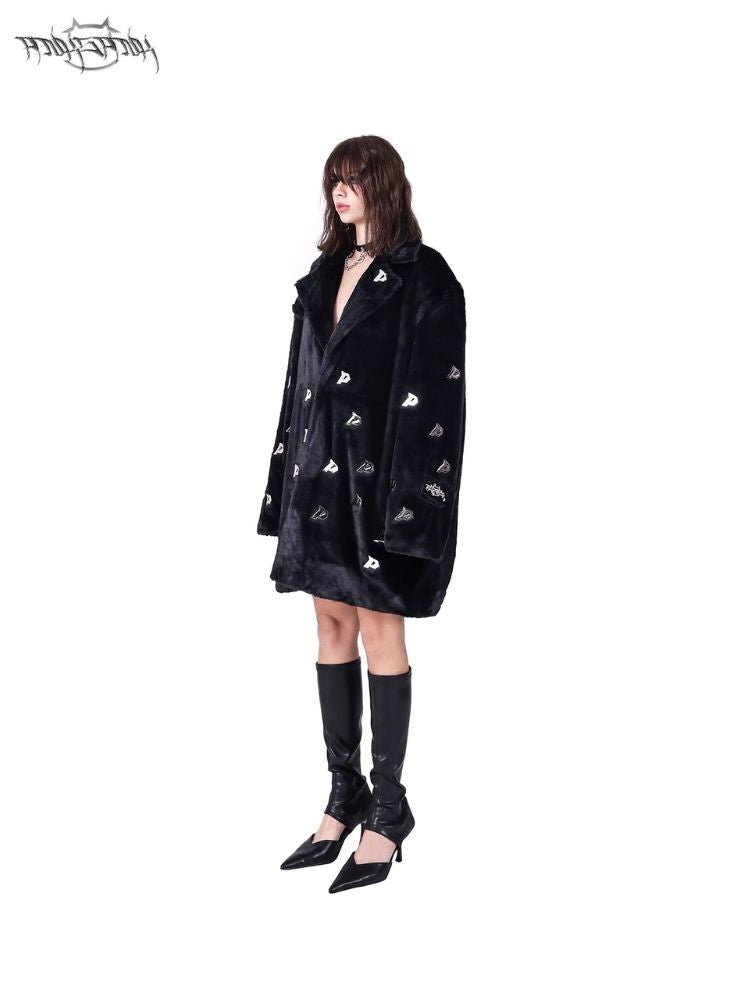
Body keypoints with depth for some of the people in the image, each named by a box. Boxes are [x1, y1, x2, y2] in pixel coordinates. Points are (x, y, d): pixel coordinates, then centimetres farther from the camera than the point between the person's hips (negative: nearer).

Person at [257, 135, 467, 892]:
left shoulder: (423, 279, -7)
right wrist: (289, 481, 11)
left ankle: (388, 810, 10)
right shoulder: (324, 275, 14)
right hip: (319, 473, 7)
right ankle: (345, 795, 21)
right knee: (332, 625, 10)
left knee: (379, 630, -2)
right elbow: (300, 382, 15)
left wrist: (407, 502, -19)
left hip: (382, 479, -7)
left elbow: (432, 396, -13)